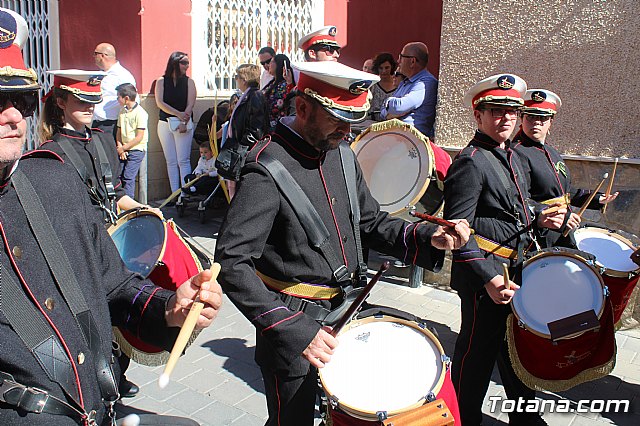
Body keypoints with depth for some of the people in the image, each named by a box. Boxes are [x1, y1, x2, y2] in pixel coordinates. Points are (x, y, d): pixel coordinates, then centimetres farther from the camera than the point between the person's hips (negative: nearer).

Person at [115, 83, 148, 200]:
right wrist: (119, 147, -2)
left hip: (136, 150, -7)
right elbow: (119, 131, 14)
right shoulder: (122, 111, 11)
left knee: (128, 177, -10)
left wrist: (123, 148, -11)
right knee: (118, 175, 3)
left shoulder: (140, 113, -12)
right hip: (123, 150, 7)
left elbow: (139, 137, -15)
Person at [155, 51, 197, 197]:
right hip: (165, 124, 2)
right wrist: (178, 114, -16)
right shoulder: (161, 81, 6)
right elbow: (160, 102, -4)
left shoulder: (189, 81, 4)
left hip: (184, 124, -2)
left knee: (183, 161, -6)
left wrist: (184, 122, -17)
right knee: (171, 161, 4)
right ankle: (175, 194, 8)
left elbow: (190, 104, -4)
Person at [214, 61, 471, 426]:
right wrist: (292, 330, -30)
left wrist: (428, 238, -6)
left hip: (348, 312, 7)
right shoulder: (267, 170, -22)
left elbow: (370, 221, 11)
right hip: (294, 324, -7)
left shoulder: (343, 154, 2)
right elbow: (232, 264, -25)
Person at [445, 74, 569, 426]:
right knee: (476, 356, 4)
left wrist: (539, 219, 5)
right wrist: (488, 279, -27)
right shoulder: (470, 162, -16)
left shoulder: (511, 157, 13)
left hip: (517, 272, 9)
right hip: (485, 278, -9)